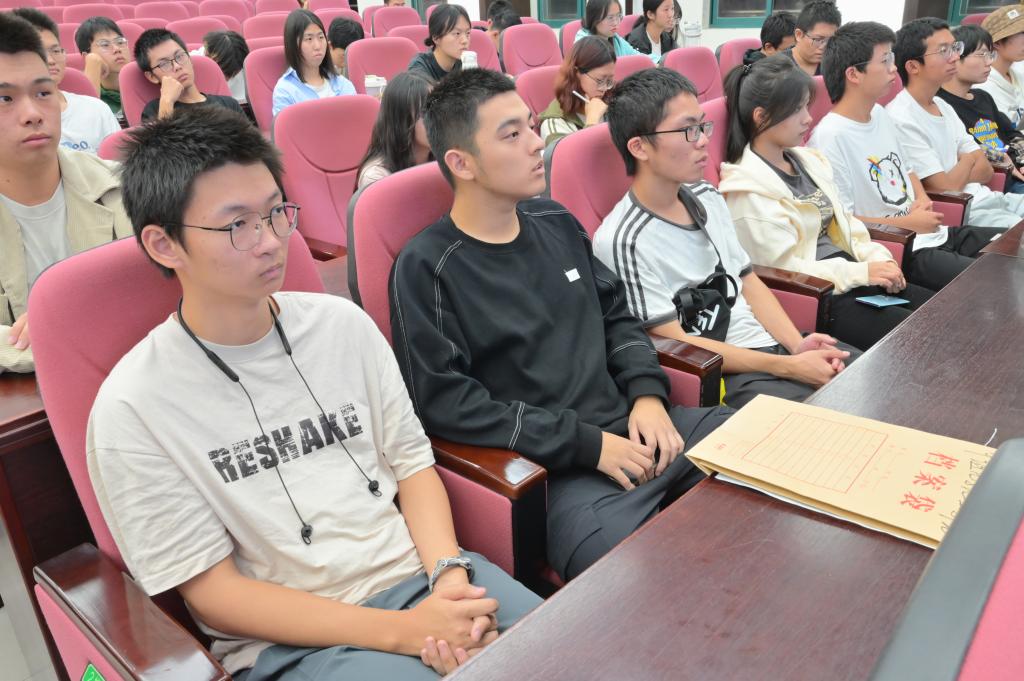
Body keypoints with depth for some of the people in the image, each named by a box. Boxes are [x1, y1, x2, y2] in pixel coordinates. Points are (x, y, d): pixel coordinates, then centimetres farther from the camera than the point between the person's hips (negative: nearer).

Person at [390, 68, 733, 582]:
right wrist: (586, 444, -15)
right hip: (554, 470, -7)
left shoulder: (555, 222, 13)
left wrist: (647, 393, 1)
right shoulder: (425, 268, -8)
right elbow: (444, 403, -14)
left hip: (630, 429, 7)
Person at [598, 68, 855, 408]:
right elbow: (677, 346, -16)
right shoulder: (624, 241, -17)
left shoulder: (707, 196, 9)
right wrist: (787, 367, -16)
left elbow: (747, 279, 14)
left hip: (772, 345, 8)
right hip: (719, 379, -8)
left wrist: (797, 345, -2)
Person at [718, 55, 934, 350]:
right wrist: (862, 271, -15)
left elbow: (845, 225, 18)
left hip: (854, 277, 8)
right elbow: (782, 268, -18)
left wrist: (877, 259, -1)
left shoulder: (808, 161, 14)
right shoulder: (748, 190, -12)